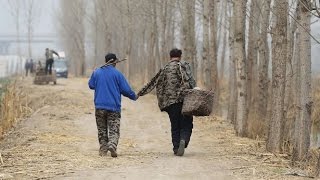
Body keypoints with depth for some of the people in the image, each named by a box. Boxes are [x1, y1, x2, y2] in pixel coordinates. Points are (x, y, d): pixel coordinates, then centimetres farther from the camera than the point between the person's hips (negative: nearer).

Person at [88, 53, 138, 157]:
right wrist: (134, 97, 13)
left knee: (102, 129, 15)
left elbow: (91, 85, 17)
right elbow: (126, 89, -4)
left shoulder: (96, 72, 3)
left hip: (99, 106, 3)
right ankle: (112, 145, -24)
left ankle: (103, 149, 12)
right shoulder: (117, 73, -5)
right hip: (114, 107, -3)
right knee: (114, 129, -1)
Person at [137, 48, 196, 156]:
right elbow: (190, 80, -11)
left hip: (170, 101, 3)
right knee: (186, 123, 3)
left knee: (175, 126, 11)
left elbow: (153, 83, 18)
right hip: (184, 99, -3)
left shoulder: (164, 69, 13)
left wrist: (141, 93, 27)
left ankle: (176, 148, 7)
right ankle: (183, 140, -23)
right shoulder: (184, 65, 4)